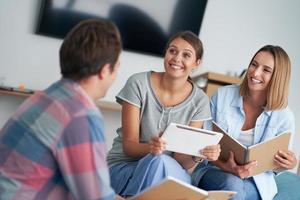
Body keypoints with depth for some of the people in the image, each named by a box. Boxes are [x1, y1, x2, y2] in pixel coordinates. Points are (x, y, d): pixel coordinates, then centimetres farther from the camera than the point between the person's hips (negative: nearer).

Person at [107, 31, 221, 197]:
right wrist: (149, 148, -33)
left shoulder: (199, 101, -3)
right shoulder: (139, 83, -9)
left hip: (170, 171, 2)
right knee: (157, 160, -35)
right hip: (124, 166, -2)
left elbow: (180, 159, -5)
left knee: (160, 162, -34)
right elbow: (128, 145, -11)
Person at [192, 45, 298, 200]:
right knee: (232, 185, -34)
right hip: (214, 170, 0)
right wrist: (225, 166, -22)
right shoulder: (222, 96, -5)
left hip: (255, 181, 0)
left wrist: (290, 165, -16)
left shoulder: (284, 117, -5)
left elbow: (277, 162, 9)